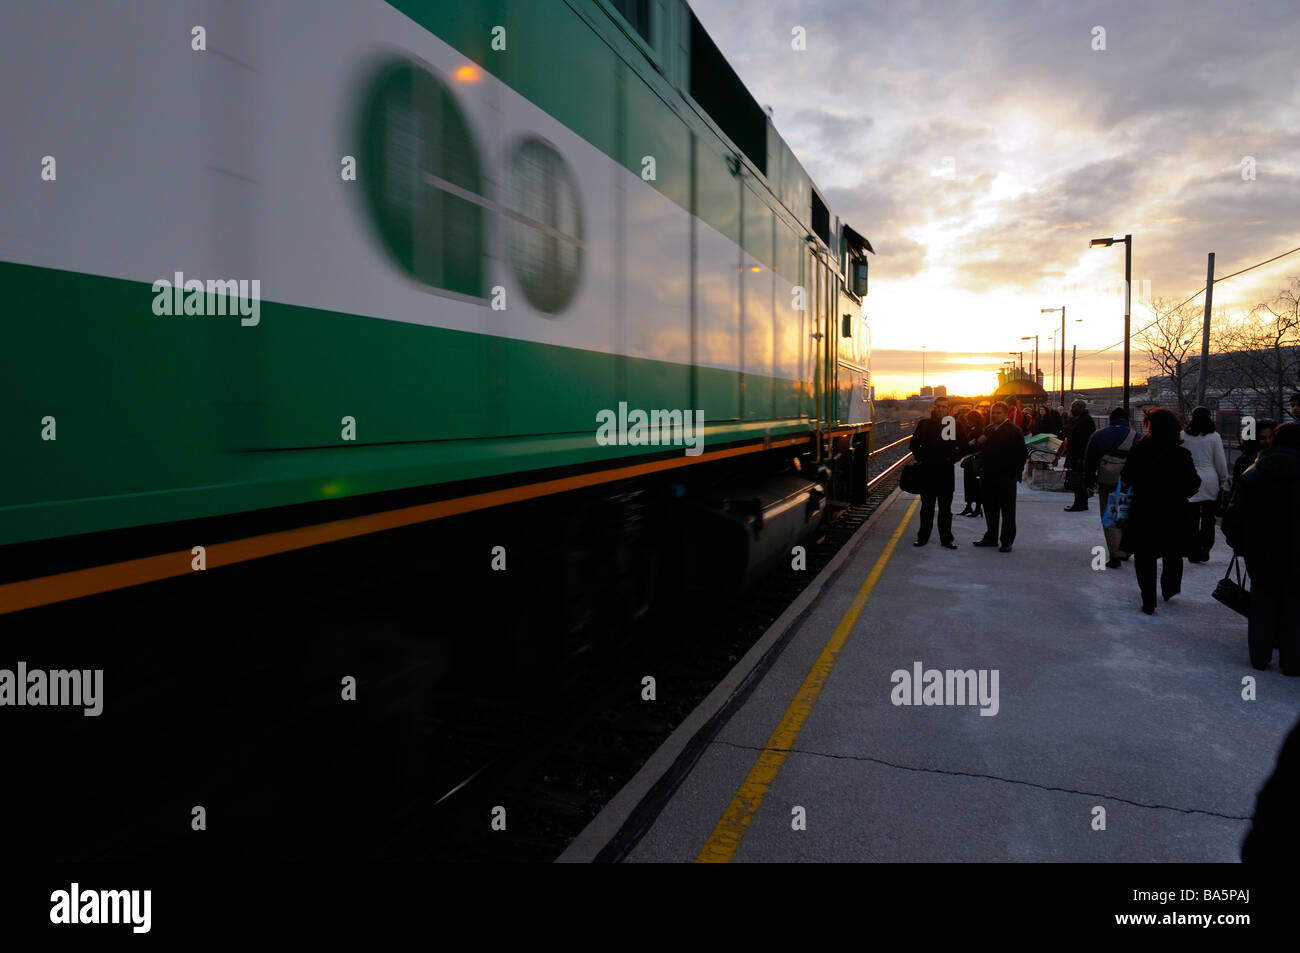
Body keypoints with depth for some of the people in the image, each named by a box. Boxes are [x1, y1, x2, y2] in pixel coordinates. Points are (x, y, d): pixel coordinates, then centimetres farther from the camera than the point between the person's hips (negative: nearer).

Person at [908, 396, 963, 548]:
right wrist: (920, 458, -2)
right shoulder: (924, 423, 3)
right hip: (927, 472, 1)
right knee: (927, 507, 9)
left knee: (945, 508, 6)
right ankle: (923, 537, 18)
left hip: (946, 472, -1)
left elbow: (962, 446, 5)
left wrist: (952, 459, -5)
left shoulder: (954, 424, 1)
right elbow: (913, 444, 8)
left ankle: (946, 539, 14)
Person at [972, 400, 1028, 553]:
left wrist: (1015, 473, -14)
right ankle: (991, 537, 23)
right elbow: (983, 450, 22)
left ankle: (1007, 541, 7)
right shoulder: (988, 430, 14)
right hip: (988, 477, 7)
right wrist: (980, 442, 0)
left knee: (1007, 511, 1)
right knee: (990, 510, 12)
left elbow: (1022, 453, -10)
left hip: (1006, 478, -7)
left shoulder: (1013, 431, -7)